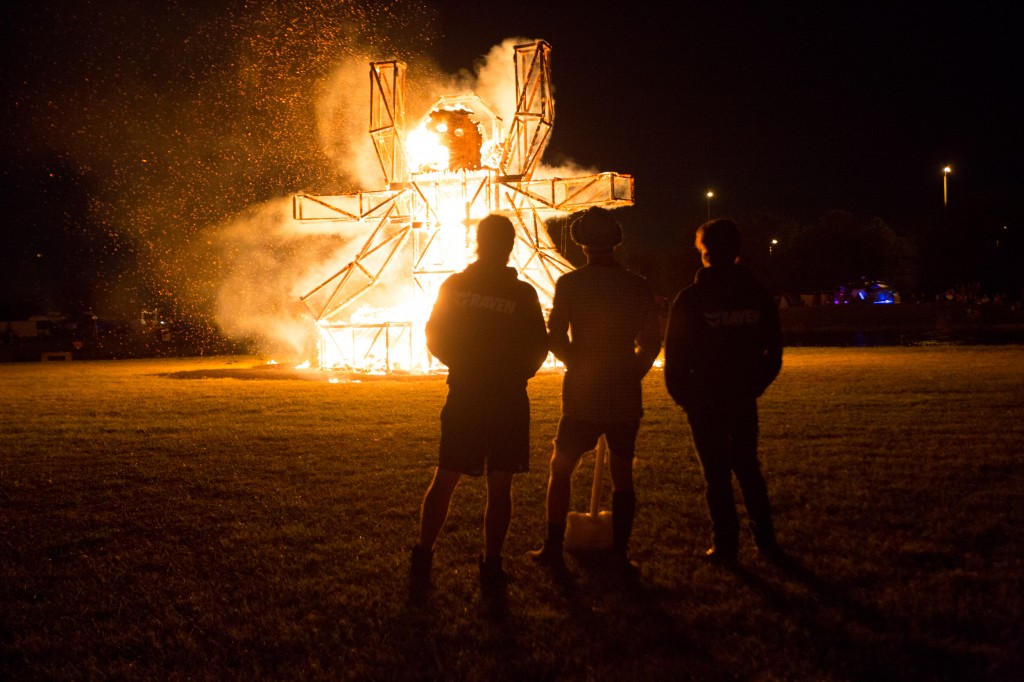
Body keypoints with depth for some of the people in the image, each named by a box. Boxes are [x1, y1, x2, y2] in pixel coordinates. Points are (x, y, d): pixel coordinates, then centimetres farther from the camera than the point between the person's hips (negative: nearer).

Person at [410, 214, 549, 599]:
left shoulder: (453, 286, -3)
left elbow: (434, 339, 4)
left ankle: (422, 561, 15)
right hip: (508, 401, -2)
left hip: (463, 398, 2)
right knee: (500, 486, 5)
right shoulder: (523, 294, -7)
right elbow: (538, 350, -2)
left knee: (444, 480, 12)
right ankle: (491, 568, 7)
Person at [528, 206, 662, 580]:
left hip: (583, 395, -2)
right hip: (626, 396, 2)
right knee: (622, 473, 10)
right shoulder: (639, 286, 0)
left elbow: (555, 339, -7)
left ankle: (554, 548, 12)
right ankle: (621, 555, 10)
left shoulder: (569, 284, -8)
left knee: (560, 468, 13)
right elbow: (652, 342, 5)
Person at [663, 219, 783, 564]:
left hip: (704, 400, -4)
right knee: (748, 469, 16)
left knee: (716, 474, 4)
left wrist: (682, 395, 4)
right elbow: (774, 352, 5)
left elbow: (675, 354, -8)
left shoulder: (690, 298, -11)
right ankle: (765, 539, 19)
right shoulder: (758, 296, 1)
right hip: (743, 400, 4)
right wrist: (754, 386, 14)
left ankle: (725, 544, 8)